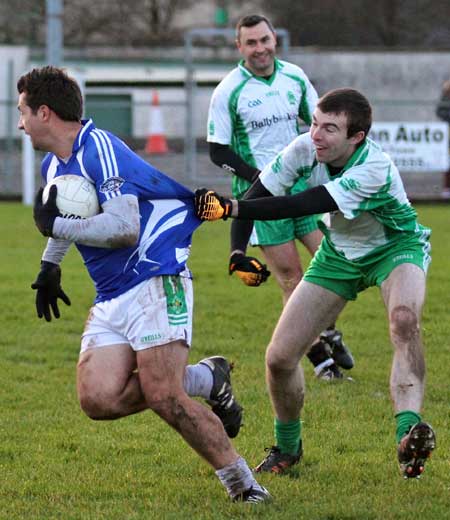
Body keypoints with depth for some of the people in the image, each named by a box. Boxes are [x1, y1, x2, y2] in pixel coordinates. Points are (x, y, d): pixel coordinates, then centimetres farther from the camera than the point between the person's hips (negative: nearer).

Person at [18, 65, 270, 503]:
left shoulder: (99, 149, -15)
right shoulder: (53, 165, 15)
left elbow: (124, 229, -26)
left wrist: (55, 224, -16)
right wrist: (49, 264, 46)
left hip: (155, 283, -9)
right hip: (109, 299, 9)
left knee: (164, 398, -19)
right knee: (97, 398, -13)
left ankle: (242, 483, -5)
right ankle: (203, 379, 7)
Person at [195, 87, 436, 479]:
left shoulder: (375, 168, -36)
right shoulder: (306, 148, -21)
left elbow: (304, 206, -42)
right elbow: (260, 191, -8)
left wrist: (230, 208, -47)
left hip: (395, 247, -5)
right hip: (339, 253, 5)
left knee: (404, 319, -39)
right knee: (279, 358, -3)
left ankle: (408, 436, -48)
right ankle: (287, 446, 24)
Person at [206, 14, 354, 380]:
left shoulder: (294, 77, 4)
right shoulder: (228, 92, -7)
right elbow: (218, 151, -5)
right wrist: (259, 178, -16)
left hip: (302, 182, 4)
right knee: (290, 273, -5)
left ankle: (328, 333, 22)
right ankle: (318, 355, 5)